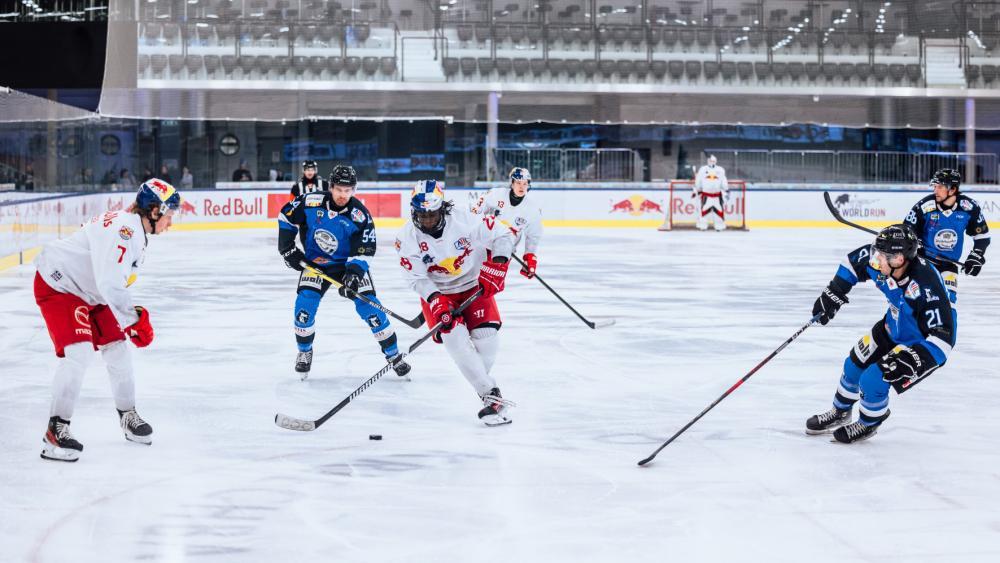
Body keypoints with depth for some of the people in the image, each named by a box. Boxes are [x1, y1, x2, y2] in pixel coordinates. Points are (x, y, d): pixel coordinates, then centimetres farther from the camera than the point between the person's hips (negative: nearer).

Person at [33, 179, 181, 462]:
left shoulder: (137, 231, 5)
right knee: (79, 352, -21)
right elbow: (109, 284, -35)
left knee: (117, 347, 10)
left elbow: (116, 283, 17)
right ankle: (56, 430, -17)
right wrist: (135, 319, -29)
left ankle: (128, 415, 26)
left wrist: (134, 315, 12)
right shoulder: (122, 229, -29)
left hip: (89, 289, 10)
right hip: (58, 286, -10)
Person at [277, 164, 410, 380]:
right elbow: (286, 216, -2)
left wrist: (353, 273, -36)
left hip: (349, 263, -1)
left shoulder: (360, 214, -21)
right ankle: (304, 351, 7)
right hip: (315, 262, 1)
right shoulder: (311, 202, -19)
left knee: (369, 306, -11)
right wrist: (287, 247, -5)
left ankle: (393, 355, 3)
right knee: (305, 303, -18)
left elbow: (364, 251, -21)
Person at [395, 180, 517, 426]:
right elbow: (416, 278, -15)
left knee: (486, 332, -17)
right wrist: (436, 302, -29)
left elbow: (503, 236, -14)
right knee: (454, 336, -21)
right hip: (438, 292, 0)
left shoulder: (463, 220, -22)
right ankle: (491, 395, -21)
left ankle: (480, 379, 12)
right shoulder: (408, 237, -16)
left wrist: (495, 268, -23)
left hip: (474, 284, 0)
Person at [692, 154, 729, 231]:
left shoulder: (720, 170, 9)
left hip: (717, 194, 1)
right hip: (706, 194, -1)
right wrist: (695, 190, 7)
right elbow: (698, 181, 9)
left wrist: (726, 191, 6)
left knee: (719, 210, -2)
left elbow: (724, 182, 11)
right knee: (705, 210, -7)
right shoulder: (702, 170, 6)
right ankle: (702, 226, 1)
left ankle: (720, 226, 7)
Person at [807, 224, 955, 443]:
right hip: (894, 328, 7)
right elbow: (855, 260, 1)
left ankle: (868, 424, 20)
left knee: (873, 381, -12)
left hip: (922, 342, -7)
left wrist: (912, 360, -46)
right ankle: (840, 413, 43)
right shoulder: (882, 263, -22)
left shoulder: (926, 287, -42)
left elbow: (943, 336, -39)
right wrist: (834, 292, -2)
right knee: (855, 365, 15)